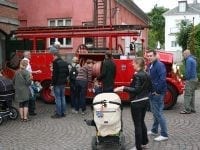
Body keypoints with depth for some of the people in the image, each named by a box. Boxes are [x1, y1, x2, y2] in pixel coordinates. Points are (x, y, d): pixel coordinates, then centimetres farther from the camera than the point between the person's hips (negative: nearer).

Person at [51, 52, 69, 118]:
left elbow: (55, 74, -18)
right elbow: (67, 73, 16)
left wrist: (52, 83, -15)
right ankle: (63, 112, 19)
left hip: (57, 83, -8)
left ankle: (58, 113, 2)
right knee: (63, 97, 14)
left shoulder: (56, 63, -14)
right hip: (63, 83, 8)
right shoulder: (65, 63, 10)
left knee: (58, 98, -2)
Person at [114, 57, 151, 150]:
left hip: (137, 102, -9)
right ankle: (144, 142, 31)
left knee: (137, 124, -1)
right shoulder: (146, 75, 8)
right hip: (145, 101, 9)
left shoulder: (137, 75, -18)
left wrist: (123, 88, -25)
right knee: (142, 122, 20)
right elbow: (149, 88, 15)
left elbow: (136, 90, -23)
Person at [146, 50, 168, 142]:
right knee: (154, 112, 19)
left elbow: (162, 79, -24)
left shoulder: (160, 65, -16)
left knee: (158, 113, -6)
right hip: (152, 92, 9)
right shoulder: (149, 65, 12)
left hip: (157, 93, -9)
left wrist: (157, 91, -21)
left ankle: (164, 135, 3)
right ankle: (154, 130, 32)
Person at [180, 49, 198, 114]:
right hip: (194, 79, 10)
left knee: (187, 95, -8)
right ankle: (192, 109, 18)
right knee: (192, 94, 14)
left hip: (190, 80, -10)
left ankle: (187, 110, -7)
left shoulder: (189, 60, -14)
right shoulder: (193, 59, 17)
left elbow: (188, 70, -20)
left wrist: (186, 78, -12)